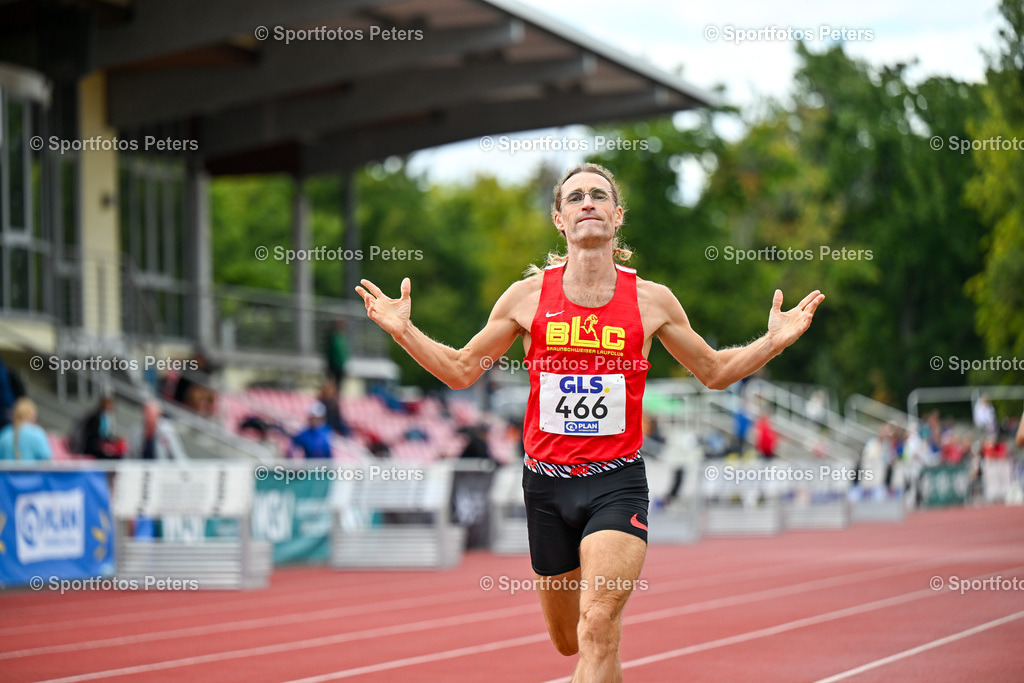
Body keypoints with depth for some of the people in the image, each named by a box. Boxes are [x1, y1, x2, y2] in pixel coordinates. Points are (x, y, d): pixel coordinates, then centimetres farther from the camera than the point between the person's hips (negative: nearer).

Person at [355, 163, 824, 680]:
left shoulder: (651, 301, 2)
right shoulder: (527, 297, 2)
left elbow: (714, 372, 14)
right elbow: (461, 371, 10)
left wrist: (774, 341, -1)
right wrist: (403, 330, -3)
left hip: (617, 482, -2)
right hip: (547, 482, 2)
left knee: (597, 628, -22)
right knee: (569, 641, 13)